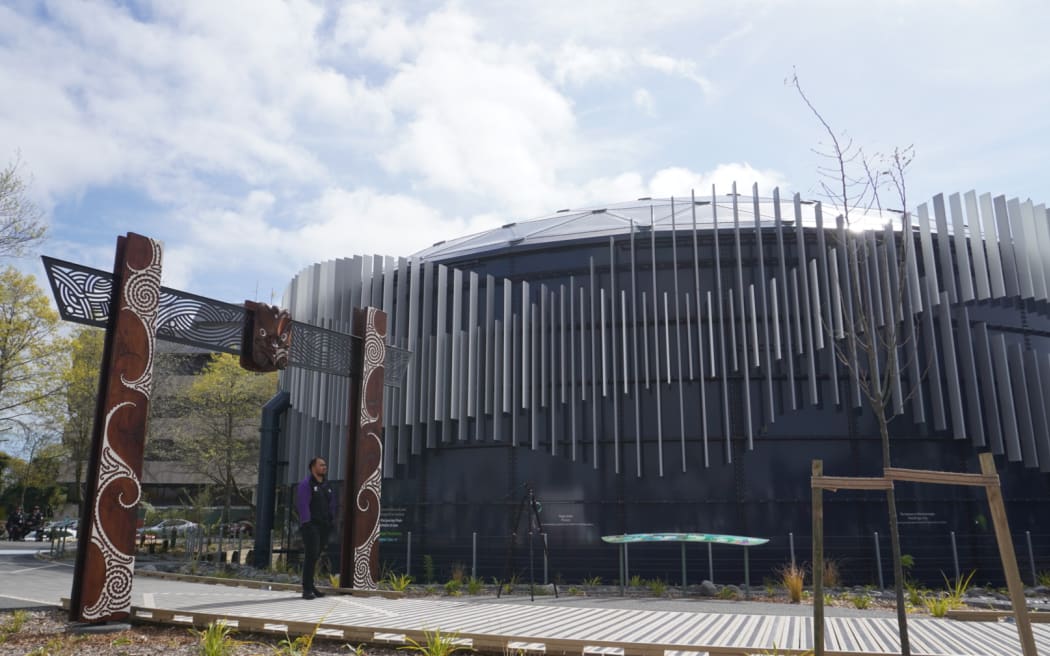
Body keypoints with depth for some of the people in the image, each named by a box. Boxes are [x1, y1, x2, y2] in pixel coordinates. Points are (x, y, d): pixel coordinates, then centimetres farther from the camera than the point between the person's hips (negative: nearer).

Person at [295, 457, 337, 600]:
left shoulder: (327, 485, 17)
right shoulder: (306, 484, -6)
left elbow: (333, 504, 21)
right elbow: (302, 504, -14)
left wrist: (331, 521, 13)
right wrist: (307, 522, -19)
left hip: (324, 526, 7)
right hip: (311, 525, -7)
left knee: (317, 556, 10)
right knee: (311, 555, -11)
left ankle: (310, 585, 20)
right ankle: (307, 589, -8)